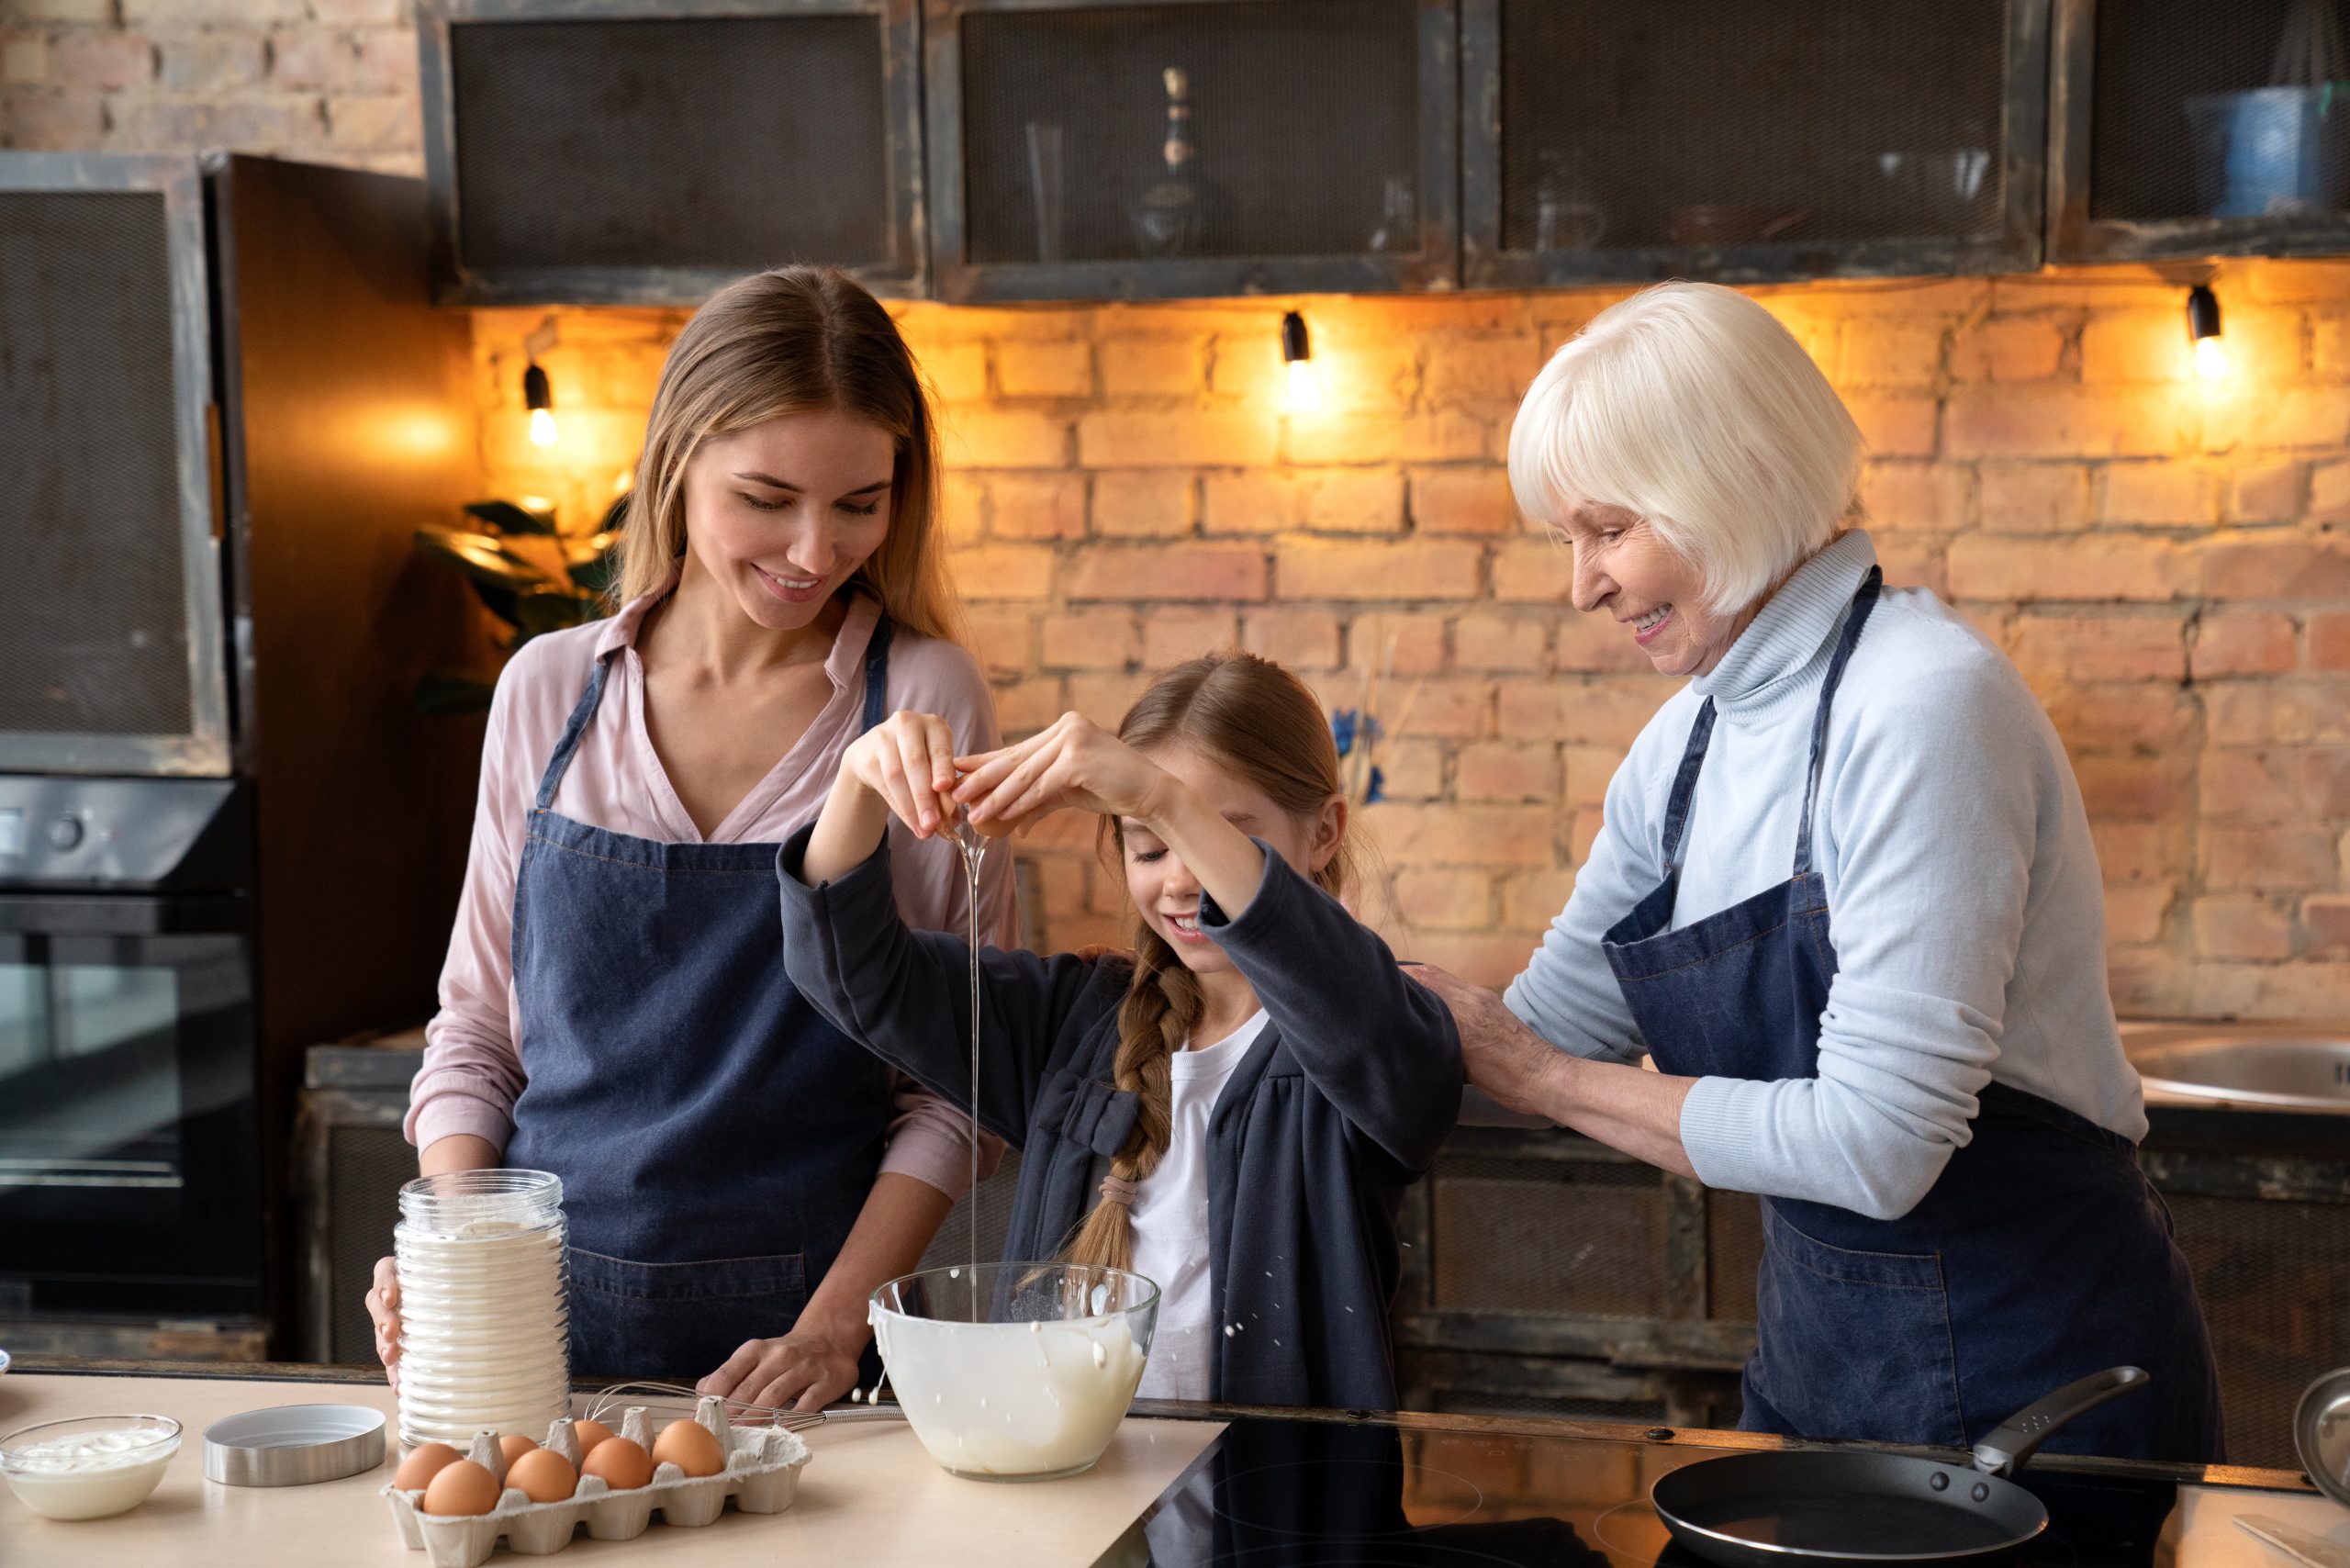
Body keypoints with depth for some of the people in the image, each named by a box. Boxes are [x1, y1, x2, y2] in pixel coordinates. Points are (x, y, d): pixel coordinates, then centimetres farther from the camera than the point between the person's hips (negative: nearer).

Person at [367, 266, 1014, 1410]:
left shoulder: (927, 701, -2)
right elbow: (476, 1025, 14)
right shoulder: (547, 692, 6)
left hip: (788, 1345, -2)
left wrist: (834, 1328, -9)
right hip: (543, 1321, 2)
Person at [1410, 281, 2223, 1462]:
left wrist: (1546, 1082, -16)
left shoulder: (1925, 701, -22)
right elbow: (1547, 1030, 10)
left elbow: (1875, 1144, -27)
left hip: (2026, 1370, -8)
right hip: (1813, 1348, 8)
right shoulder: (1688, 743, 3)